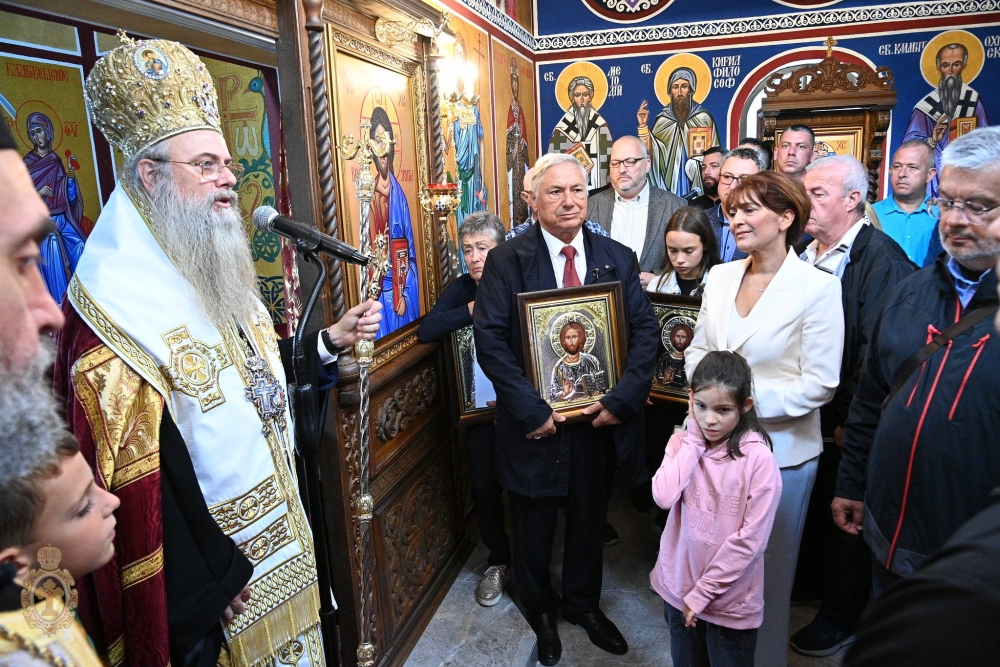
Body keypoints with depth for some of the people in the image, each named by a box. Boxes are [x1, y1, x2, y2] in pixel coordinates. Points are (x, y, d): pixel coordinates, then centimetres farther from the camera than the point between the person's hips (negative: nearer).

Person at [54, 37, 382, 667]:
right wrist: (207, 580, -22)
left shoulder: (223, 282, 6)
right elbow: (131, 472, -24)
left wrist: (331, 340, -3)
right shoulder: (115, 307, -22)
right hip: (210, 572, -8)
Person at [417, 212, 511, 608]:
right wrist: (473, 310, -19)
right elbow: (426, 331, -14)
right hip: (480, 407, 2)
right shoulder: (461, 290, 0)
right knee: (484, 487, 5)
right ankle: (498, 561, 29)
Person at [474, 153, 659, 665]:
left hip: (600, 417, 3)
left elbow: (645, 331, -3)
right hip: (536, 422, -2)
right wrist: (530, 410, -20)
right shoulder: (507, 261, -10)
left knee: (588, 518, 21)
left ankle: (584, 604, 47)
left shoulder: (618, 259, 0)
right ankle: (541, 611, 45)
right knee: (534, 524, 18)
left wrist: (622, 399, -14)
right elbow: (490, 339, -16)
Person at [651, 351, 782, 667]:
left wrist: (703, 592, -15)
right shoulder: (682, 442, -5)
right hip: (679, 588, 4)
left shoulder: (758, 458, -18)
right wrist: (694, 440, -19)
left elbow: (752, 538, -18)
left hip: (730, 600, -4)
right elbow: (664, 497, -21)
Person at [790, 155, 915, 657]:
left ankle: (841, 615, 31)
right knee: (808, 505, 21)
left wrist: (852, 420, -19)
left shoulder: (881, 258, -18)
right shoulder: (806, 254, 6)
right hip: (803, 413, 7)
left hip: (845, 426, -7)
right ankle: (807, 582, 43)